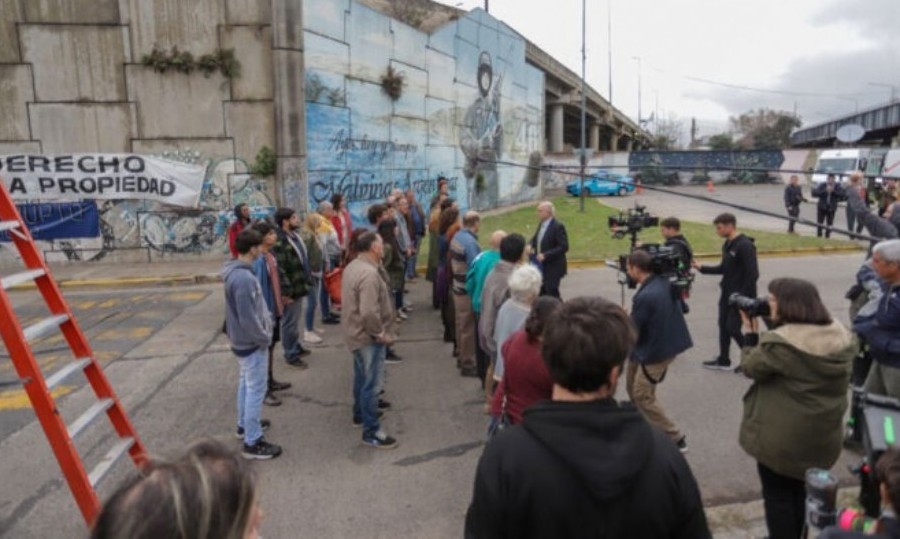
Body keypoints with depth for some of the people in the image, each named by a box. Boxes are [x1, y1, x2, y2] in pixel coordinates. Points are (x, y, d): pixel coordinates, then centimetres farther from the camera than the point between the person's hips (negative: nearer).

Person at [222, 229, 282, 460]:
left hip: (242, 340, 10)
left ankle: (244, 425, 41)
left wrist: (268, 317, 10)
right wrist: (264, 337, -15)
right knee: (256, 390, 0)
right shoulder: (244, 278, -29)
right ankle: (252, 442, 10)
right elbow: (248, 318, -27)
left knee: (246, 384, 24)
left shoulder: (236, 271, 4)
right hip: (251, 342, -10)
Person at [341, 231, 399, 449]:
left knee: (362, 377, 25)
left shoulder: (353, 266, 5)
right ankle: (371, 431, 10)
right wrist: (380, 333, -20)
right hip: (368, 336, -10)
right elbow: (369, 312, -34)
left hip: (356, 332, 10)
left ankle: (360, 413, 43)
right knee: (372, 383, 0)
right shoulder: (369, 274, -28)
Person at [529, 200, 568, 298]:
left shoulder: (558, 226, -17)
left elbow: (564, 247, -21)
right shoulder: (542, 224, 7)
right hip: (541, 267, 8)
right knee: (541, 293, 13)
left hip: (553, 268, -8)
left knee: (552, 294, -4)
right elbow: (535, 238, 21)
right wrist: (531, 246, -3)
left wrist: (545, 255, -25)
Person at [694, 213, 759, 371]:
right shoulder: (727, 245, 9)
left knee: (733, 328, -6)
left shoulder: (745, 246, -18)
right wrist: (701, 268, 7)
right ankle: (723, 360, 25)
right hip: (727, 293, 9)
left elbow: (752, 274, -21)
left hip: (741, 296, -9)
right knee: (723, 325, 13)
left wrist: (742, 296, -21)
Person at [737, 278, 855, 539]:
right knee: (802, 490, 26)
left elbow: (751, 368, -11)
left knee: (777, 494, 12)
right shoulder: (841, 335, -3)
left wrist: (750, 332, -4)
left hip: (782, 437, -7)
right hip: (824, 435, 7)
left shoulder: (778, 342, -27)